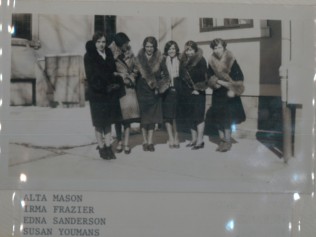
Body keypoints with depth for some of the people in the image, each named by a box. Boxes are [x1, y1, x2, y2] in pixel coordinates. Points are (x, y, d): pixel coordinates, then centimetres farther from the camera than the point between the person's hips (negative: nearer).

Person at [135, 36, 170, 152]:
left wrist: (160, 86, -5)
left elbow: (166, 76, 5)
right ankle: (145, 141, 9)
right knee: (143, 117, 1)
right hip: (142, 91, 0)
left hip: (154, 92, 0)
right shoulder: (139, 59, 3)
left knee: (152, 117, -1)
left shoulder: (159, 60, 3)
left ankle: (150, 141, 2)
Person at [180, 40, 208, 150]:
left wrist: (198, 89, -14)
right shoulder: (184, 61, 12)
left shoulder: (201, 61, -6)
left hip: (197, 93, -7)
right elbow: (182, 76, 12)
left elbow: (202, 76, -12)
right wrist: (185, 89, 1)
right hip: (188, 93, 7)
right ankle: (194, 139, 18)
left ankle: (200, 141, -4)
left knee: (198, 116, -6)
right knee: (190, 116, 10)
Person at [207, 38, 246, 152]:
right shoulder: (212, 62, 2)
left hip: (229, 95, -4)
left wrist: (233, 89, -17)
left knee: (227, 119, -7)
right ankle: (222, 140, 14)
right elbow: (210, 78, 2)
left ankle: (227, 141, 0)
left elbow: (239, 77, -10)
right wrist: (219, 82, -14)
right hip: (217, 94, 4)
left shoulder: (231, 61, -8)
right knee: (218, 118, 4)